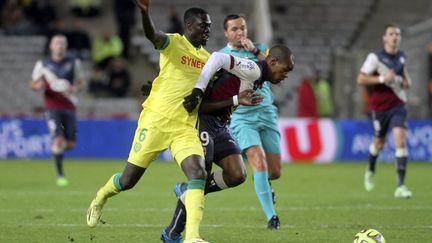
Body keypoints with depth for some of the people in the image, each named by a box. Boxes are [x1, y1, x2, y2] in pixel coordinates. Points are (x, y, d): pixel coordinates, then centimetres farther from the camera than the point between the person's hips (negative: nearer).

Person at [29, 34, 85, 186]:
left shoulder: (73, 63, 5)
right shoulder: (42, 65, 2)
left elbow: (81, 82, 13)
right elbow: (33, 84, 9)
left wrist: (75, 88, -10)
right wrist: (38, 86, -15)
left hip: (69, 107, 2)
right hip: (52, 107, -2)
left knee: (70, 144, 1)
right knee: (58, 140, -17)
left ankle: (59, 148, 38)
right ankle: (60, 175, -6)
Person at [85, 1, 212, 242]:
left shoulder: (208, 59, 13)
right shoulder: (174, 43, -6)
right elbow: (152, 35, -30)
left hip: (185, 129, 4)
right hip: (156, 121, -4)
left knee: (199, 174, -20)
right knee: (128, 181, 6)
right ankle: (101, 198, 40)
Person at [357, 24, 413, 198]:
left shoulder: (402, 57, 6)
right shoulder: (375, 57, -10)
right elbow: (360, 79, -12)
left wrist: (407, 81, 6)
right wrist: (382, 79, -21)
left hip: (398, 106, 3)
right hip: (380, 107, -3)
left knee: (401, 141, -14)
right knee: (379, 143, 12)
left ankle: (401, 185, -15)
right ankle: (370, 171, 45)